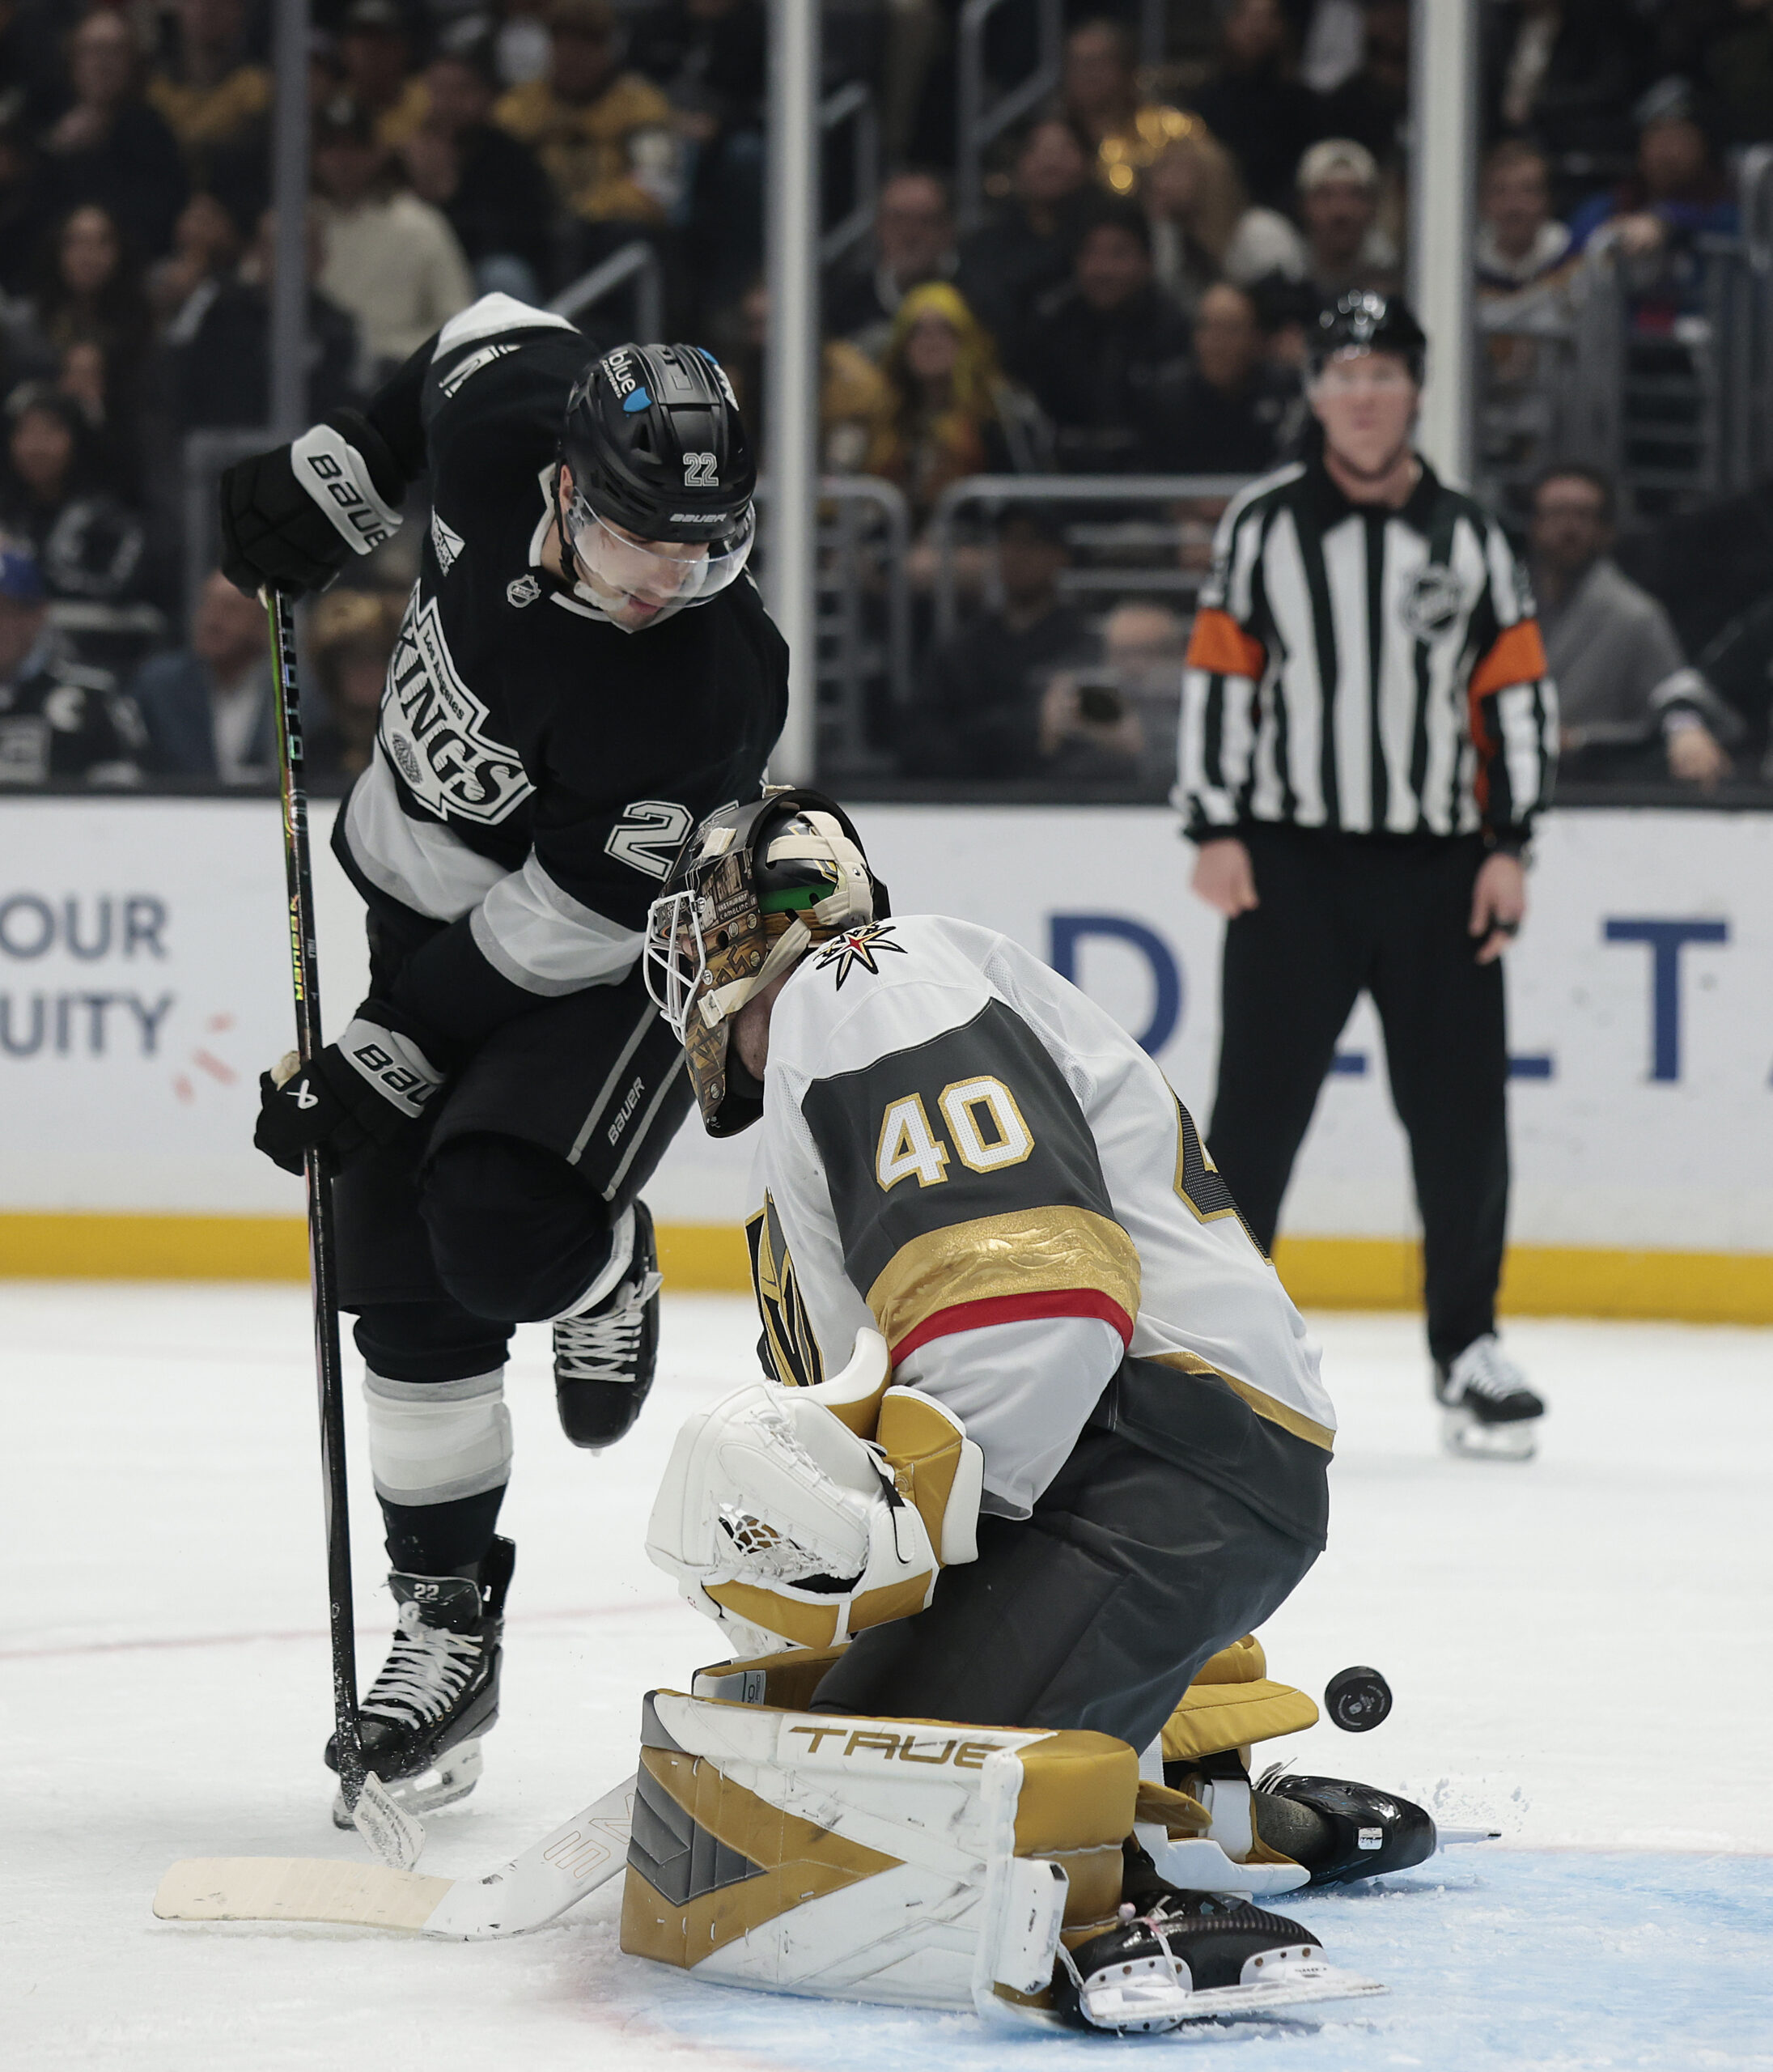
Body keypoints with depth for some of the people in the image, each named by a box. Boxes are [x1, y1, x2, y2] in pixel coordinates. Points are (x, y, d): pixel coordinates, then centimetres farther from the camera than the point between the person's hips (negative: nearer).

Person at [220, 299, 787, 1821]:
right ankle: (448, 1614, 14)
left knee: (502, 1230, -28)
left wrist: (382, 1064, -25)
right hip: (424, 892, 5)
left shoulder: (710, 686, -34)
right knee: (408, 1291, 1)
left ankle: (604, 1265, 8)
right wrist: (332, 479, 7)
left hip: (617, 964, -5)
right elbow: (494, 339, 6)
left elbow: (556, 939, -28)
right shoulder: (502, 415, -21)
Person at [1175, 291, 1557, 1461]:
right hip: (1291, 859, -1)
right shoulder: (1264, 526, 4)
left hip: (1439, 866, 1)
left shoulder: (1468, 535, 7)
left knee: (1463, 1113, 1)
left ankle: (1469, 1350, 13)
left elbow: (1519, 692, 7)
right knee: (1257, 1111, -4)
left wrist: (1509, 847, -1)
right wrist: (1215, 829, -4)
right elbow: (1217, 677, 4)